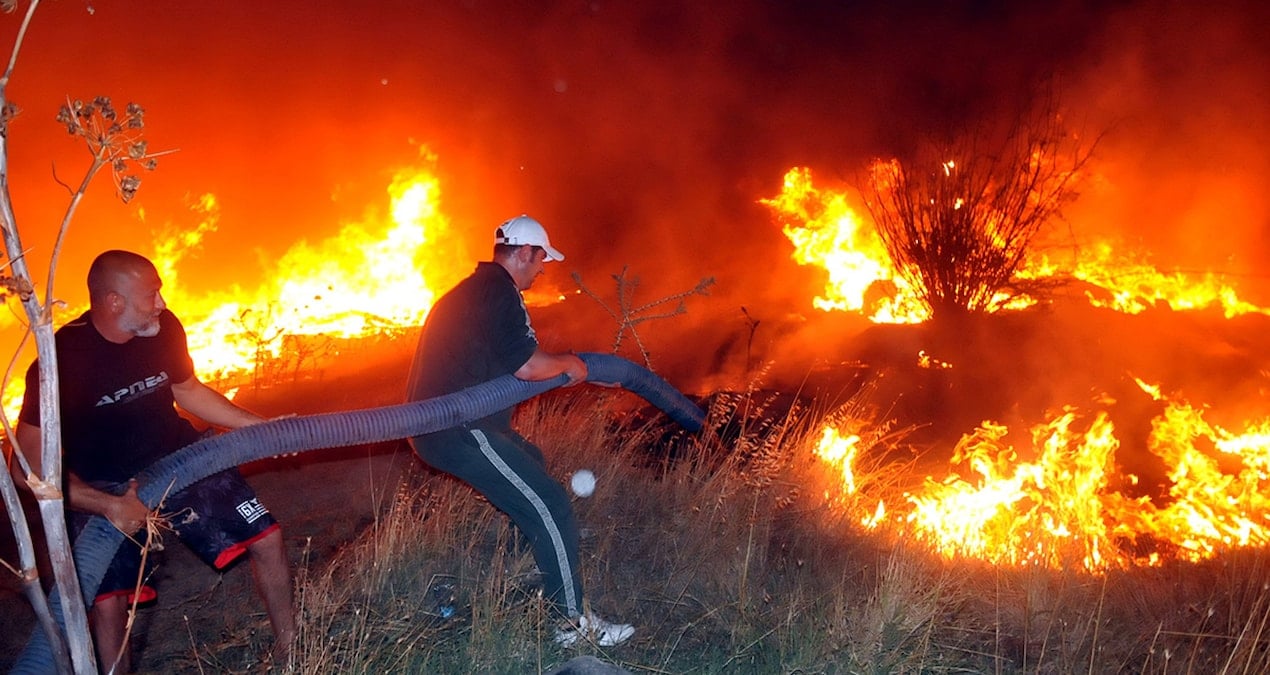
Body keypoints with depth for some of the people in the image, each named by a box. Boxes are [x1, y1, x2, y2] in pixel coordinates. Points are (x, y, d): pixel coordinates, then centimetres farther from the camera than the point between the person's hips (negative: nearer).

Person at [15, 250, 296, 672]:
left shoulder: (164, 328, -12)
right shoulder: (61, 359, -25)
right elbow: (33, 462, -19)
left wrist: (261, 426, 6)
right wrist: (109, 506, -28)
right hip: (101, 491, -4)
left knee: (266, 537, -1)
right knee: (108, 601, -14)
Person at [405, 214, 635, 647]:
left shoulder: (471, 290, 20)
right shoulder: (498, 291, -14)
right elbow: (527, 366, -24)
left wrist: (586, 373, 26)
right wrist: (569, 363, -3)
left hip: (439, 424, 11)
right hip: (460, 431, -11)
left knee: (530, 463, 30)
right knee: (550, 507, -9)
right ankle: (574, 623, -3)